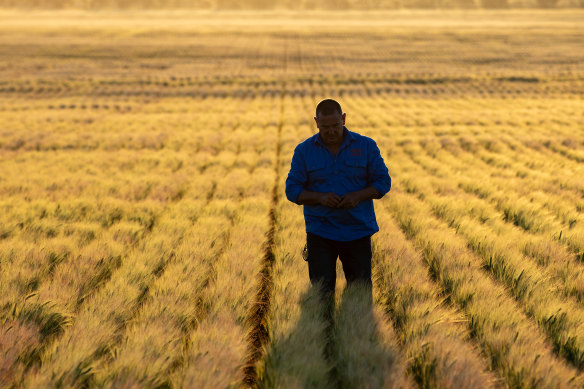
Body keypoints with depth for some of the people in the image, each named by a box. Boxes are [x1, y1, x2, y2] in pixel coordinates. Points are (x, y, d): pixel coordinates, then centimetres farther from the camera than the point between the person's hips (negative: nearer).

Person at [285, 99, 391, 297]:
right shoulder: (303, 151, 1)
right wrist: (320, 197, -17)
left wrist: (358, 196, -15)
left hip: (358, 231, 1)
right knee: (321, 293, -2)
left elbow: (383, 182, 3)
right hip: (320, 233, 0)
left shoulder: (366, 146, 2)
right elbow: (292, 189, 1)